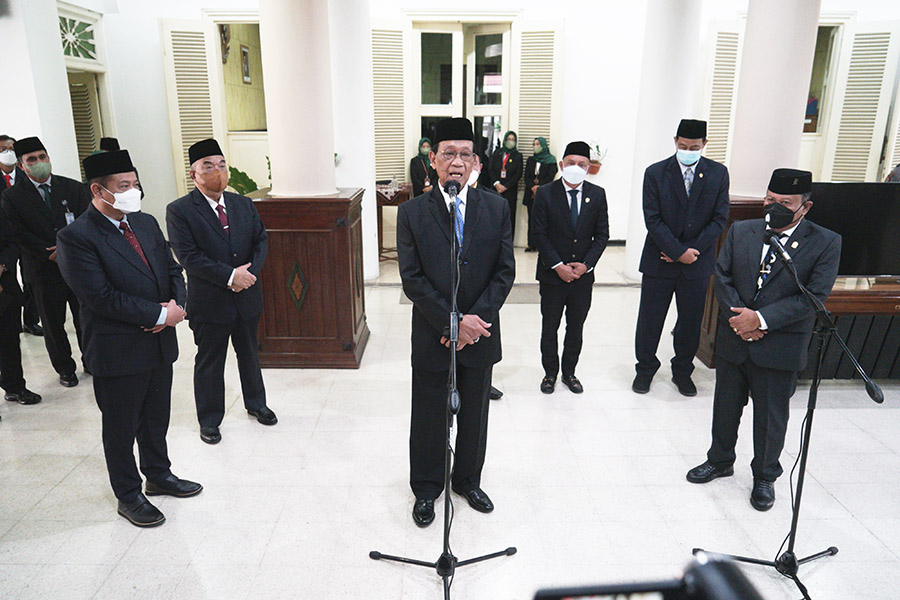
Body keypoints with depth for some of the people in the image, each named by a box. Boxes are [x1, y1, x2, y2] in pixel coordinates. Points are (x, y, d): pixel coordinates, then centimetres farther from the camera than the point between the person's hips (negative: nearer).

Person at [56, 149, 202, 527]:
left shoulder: (146, 223, 7)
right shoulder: (75, 237, -16)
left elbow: (172, 270, 12)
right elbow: (103, 297, -22)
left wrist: (177, 305, -9)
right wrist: (161, 314, -20)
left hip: (160, 343, 7)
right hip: (119, 352, -7)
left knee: (157, 418, 22)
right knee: (122, 428, 12)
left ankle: (159, 475, 42)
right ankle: (128, 496, 30)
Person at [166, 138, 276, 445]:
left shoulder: (243, 204, 5)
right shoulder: (179, 211, -11)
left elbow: (261, 240, 6)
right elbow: (189, 257, -18)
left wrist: (251, 272, -12)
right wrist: (230, 275, -23)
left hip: (247, 296, 5)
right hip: (209, 302, -4)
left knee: (249, 354, 20)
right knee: (209, 362, 9)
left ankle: (256, 403, 40)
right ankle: (209, 420, 26)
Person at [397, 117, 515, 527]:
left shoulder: (496, 208, 0)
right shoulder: (412, 213, -7)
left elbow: (505, 271, -2)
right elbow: (412, 280, -10)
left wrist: (477, 317, -14)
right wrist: (454, 322, -17)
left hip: (480, 334, 2)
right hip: (431, 337, -2)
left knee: (474, 414, 17)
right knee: (429, 417, 12)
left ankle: (468, 480, 40)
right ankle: (426, 489, 33)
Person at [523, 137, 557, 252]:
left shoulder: (551, 160, 6)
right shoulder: (530, 159, 17)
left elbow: (550, 177, -3)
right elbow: (526, 177, 9)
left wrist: (538, 186, -13)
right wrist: (533, 186, -9)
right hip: (531, 194, 4)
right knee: (532, 218, 0)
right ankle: (531, 244, 1)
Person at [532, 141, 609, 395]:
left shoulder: (597, 194, 2)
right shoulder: (545, 193, -6)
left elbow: (602, 234, 3)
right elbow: (539, 234, -7)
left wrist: (586, 264, -9)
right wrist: (558, 266, -13)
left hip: (583, 276, 2)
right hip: (552, 275, -2)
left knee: (576, 329, 13)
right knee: (550, 328, 9)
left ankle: (569, 372, 30)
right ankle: (550, 373, 26)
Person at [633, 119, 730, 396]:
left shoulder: (718, 173, 1)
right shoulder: (655, 173, -5)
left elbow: (719, 219, -1)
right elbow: (652, 219, -9)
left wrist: (691, 250, -11)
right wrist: (679, 252, -16)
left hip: (697, 262, 2)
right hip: (660, 260, -1)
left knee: (691, 321, 11)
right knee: (650, 320, 7)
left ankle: (682, 371, 30)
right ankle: (645, 369, 25)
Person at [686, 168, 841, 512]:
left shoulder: (825, 243, -8)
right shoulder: (740, 232, 1)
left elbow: (813, 296, -14)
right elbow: (722, 277, 1)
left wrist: (761, 319, -20)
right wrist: (739, 318, -13)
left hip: (780, 346, -3)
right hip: (733, 339, 3)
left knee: (771, 415, 11)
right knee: (726, 406, 17)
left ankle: (765, 477, 32)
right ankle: (720, 461, 39)